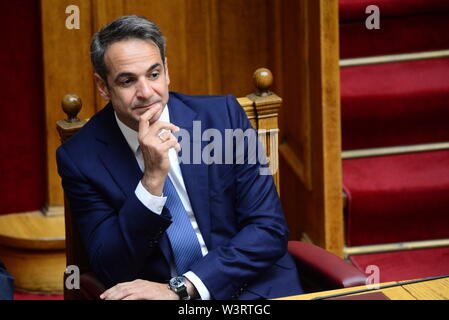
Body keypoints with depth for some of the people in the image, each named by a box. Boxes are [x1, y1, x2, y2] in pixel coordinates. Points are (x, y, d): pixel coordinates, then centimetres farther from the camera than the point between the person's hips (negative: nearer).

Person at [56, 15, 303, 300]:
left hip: (250, 289, 1)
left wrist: (180, 288, -15)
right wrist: (153, 179, -21)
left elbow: (270, 231, -5)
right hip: (157, 295, -1)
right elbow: (111, 271, -8)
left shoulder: (223, 116, -2)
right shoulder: (80, 157, -4)